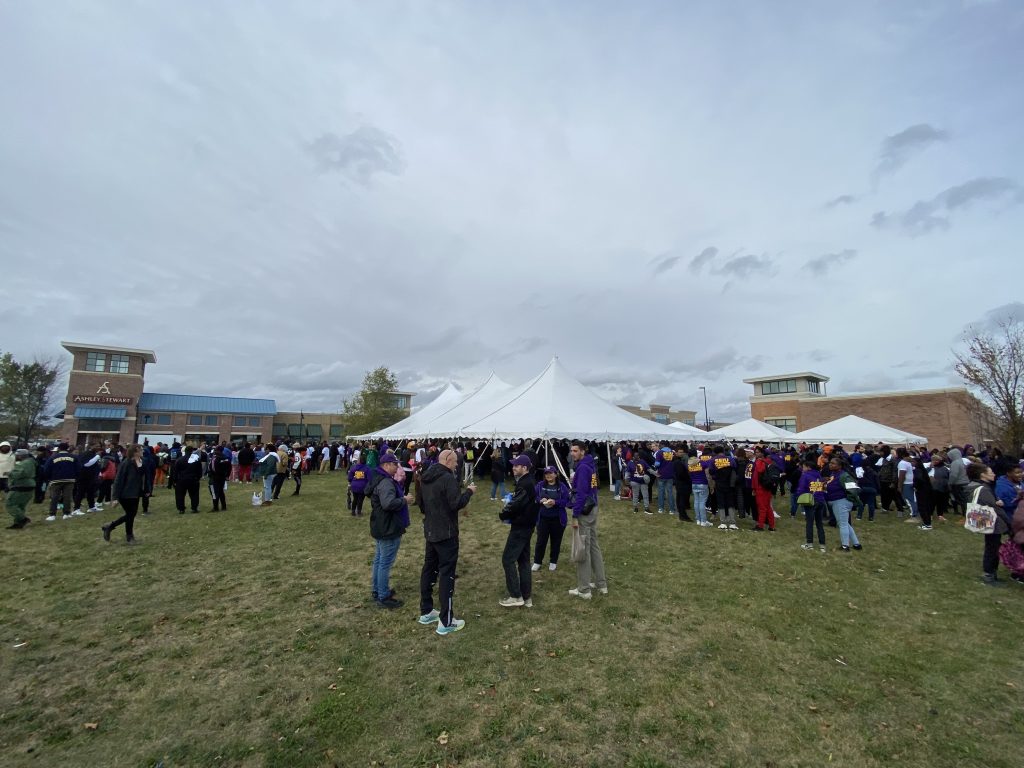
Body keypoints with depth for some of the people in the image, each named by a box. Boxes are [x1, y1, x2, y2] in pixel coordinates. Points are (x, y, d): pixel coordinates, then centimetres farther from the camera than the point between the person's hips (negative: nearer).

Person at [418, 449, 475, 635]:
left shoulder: (425, 477, 9)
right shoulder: (448, 478, -20)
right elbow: (456, 504, -25)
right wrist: (469, 491, -11)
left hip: (430, 531, 9)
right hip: (446, 533, -9)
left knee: (429, 569, 17)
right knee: (446, 574, -2)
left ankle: (426, 612, 29)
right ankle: (446, 622, 4)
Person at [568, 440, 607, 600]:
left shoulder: (582, 467, -19)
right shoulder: (590, 465, 10)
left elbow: (581, 493, -23)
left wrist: (575, 516, -21)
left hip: (584, 511, -10)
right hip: (593, 508, 10)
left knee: (583, 549, -1)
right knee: (594, 546, 17)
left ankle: (584, 590, 9)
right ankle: (601, 584, 27)